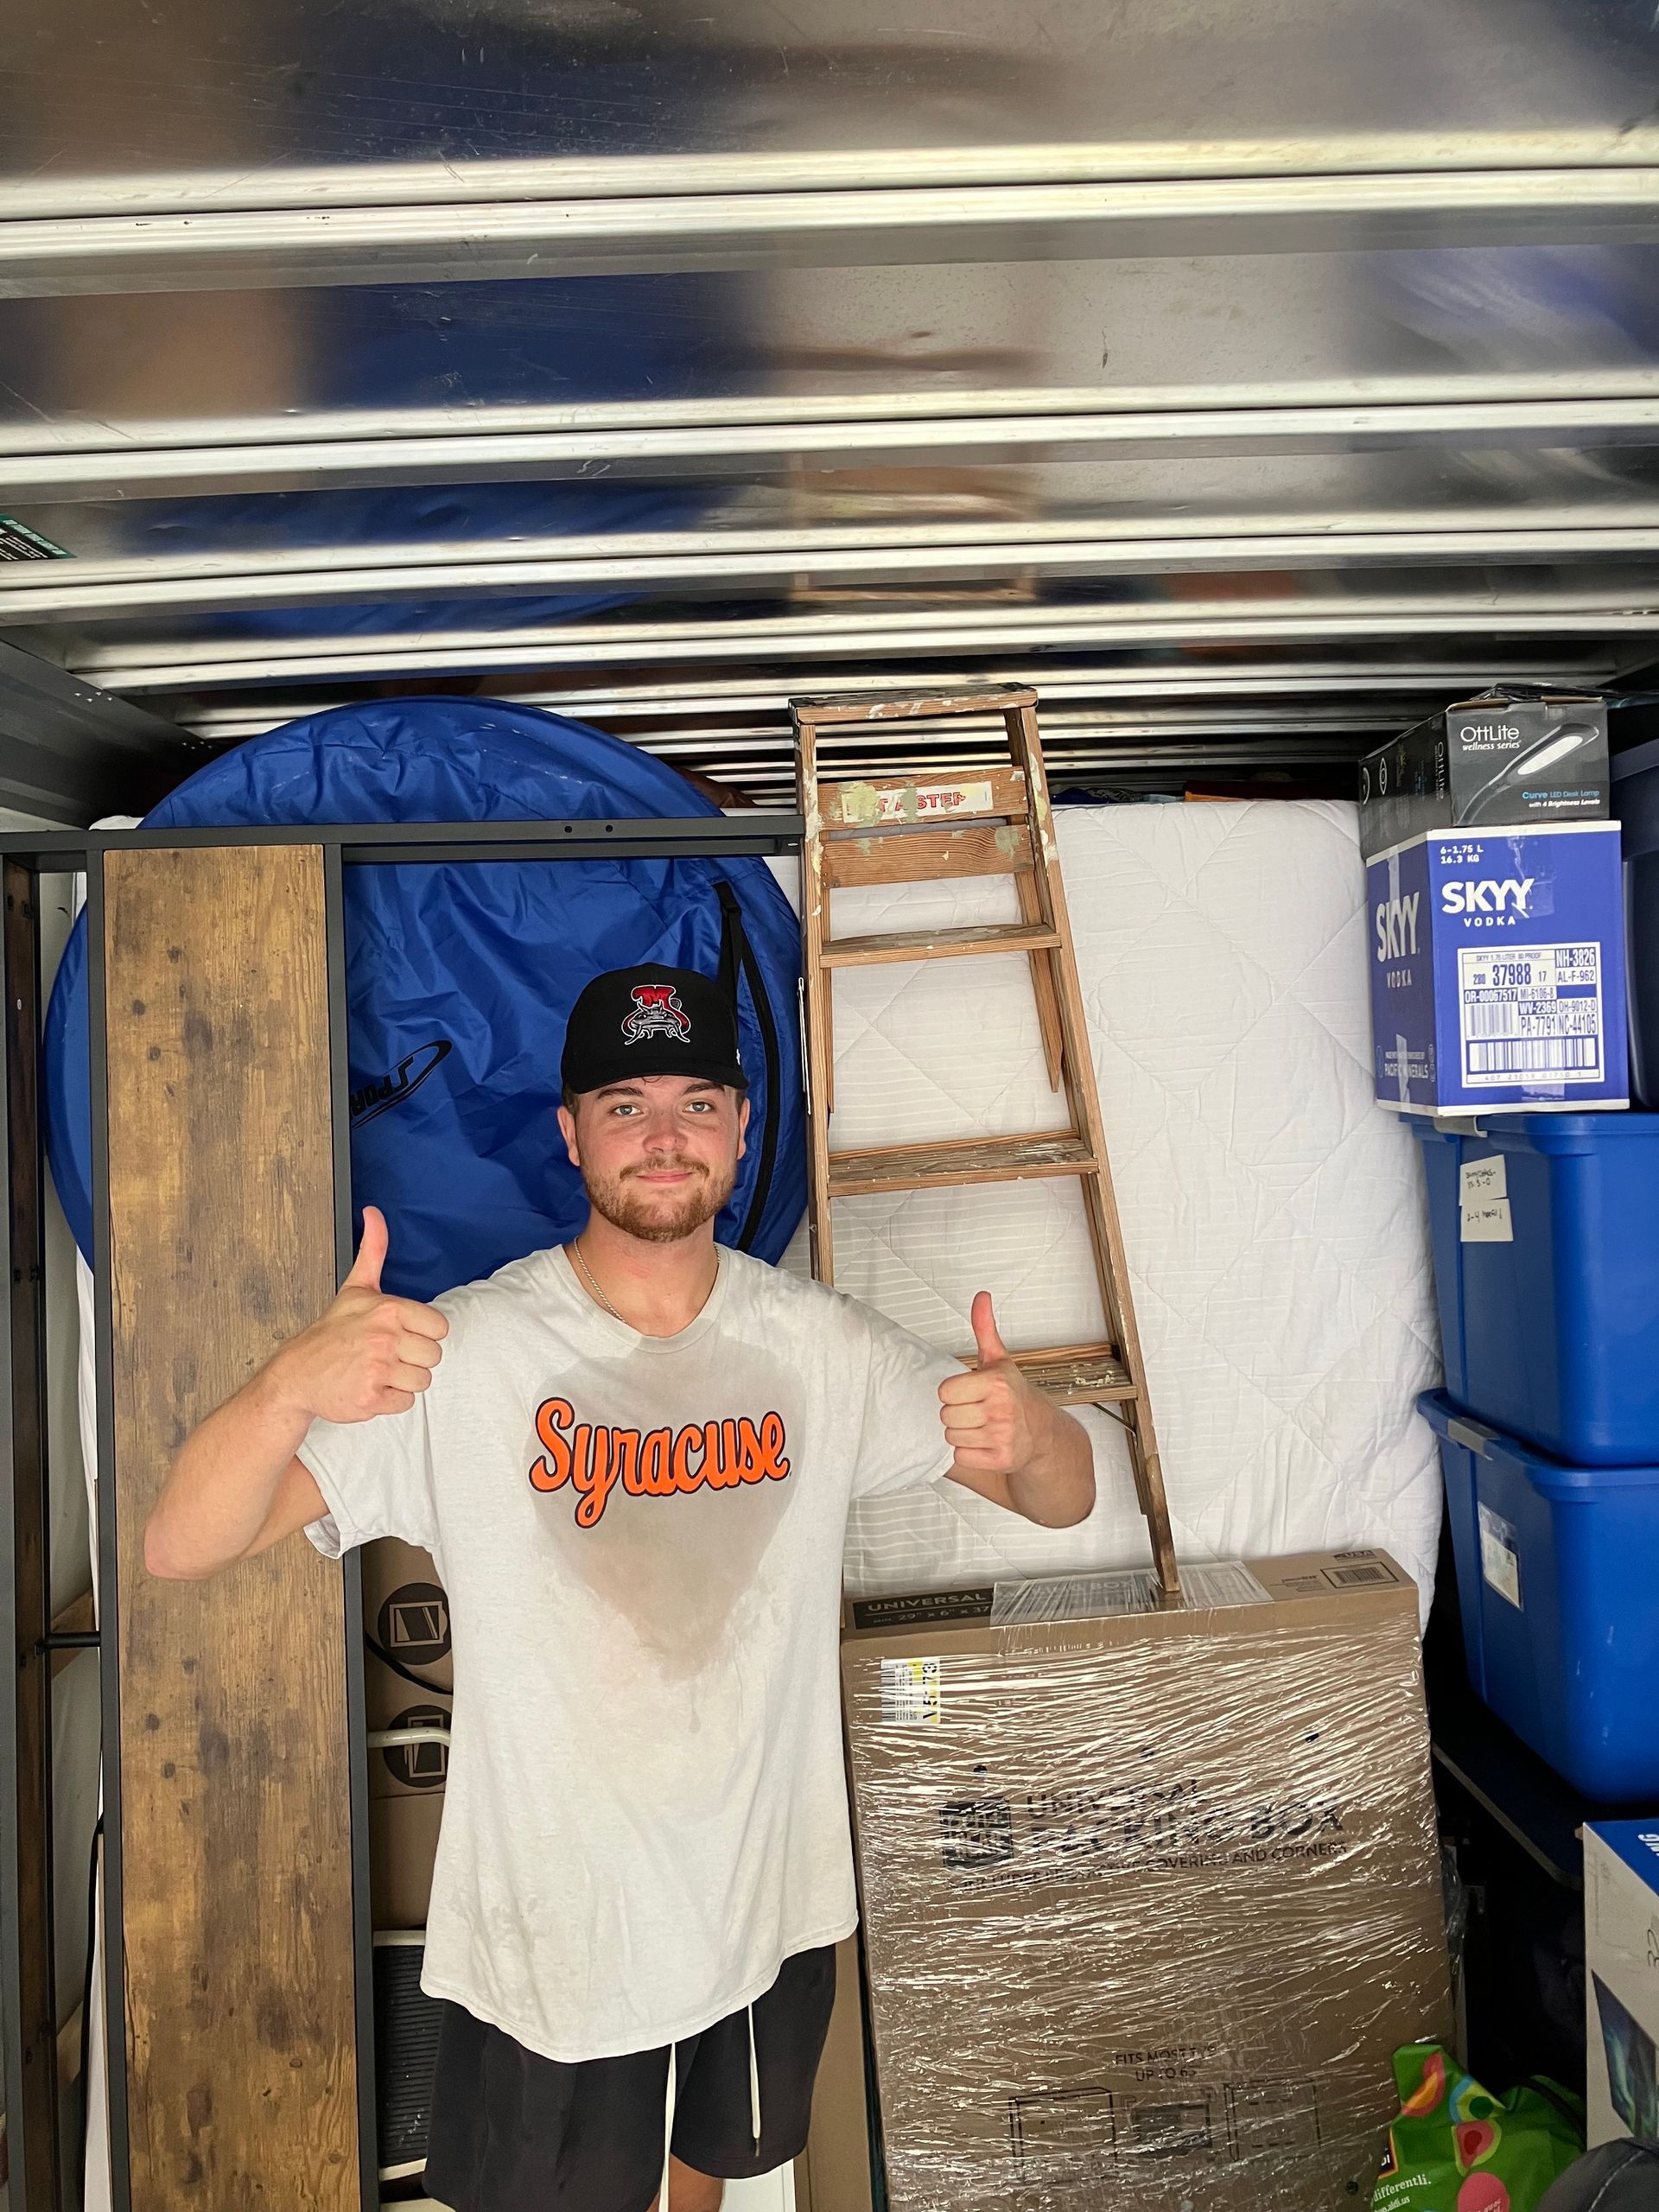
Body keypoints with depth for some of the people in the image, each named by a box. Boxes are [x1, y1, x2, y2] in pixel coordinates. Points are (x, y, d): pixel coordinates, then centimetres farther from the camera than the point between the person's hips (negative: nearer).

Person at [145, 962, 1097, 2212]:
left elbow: (1065, 1499, -6)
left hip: (769, 1908, 4)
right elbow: (182, 1549, -24)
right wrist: (291, 1387, -46)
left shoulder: (820, 1344, -10)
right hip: (549, 1937, -3)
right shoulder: (458, 1356, -20)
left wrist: (1027, 1430, -31)